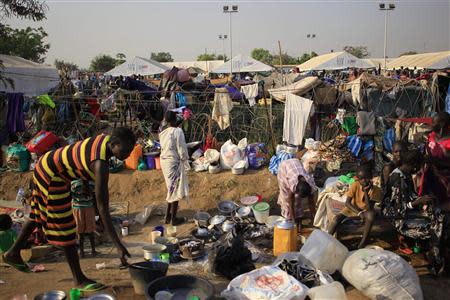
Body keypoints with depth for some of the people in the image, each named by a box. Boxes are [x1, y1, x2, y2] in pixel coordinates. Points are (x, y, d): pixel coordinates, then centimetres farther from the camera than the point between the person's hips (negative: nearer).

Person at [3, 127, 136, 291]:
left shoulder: (106, 139, -11)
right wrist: (118, 245, -35)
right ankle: (79, 279, 6)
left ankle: (13, 253, 46)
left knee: (39, 215, 26)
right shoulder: (100, 164, -35)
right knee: (64, 226, -3)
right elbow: (102, 209, -36)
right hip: (52, 176, -10)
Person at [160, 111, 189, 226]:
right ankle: (174, 219, 9)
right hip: (174, 162, -7)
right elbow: (181, 149, -16)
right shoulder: (178, 131, -15)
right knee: (176, 190, 2)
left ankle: (168, 216, 25)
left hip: (164, 161, 8)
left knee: (171, 189, 19)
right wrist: (185, 160, 0)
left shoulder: (163, 133, 6)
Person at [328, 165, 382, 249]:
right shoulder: (355, 185, -17)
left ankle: (363, 242, -27)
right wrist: (359, 213, -29)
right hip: (353, 208, 1)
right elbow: (347, 203, -17)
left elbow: (369, 208, -27)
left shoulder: (375, 190, -20)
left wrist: (366, 191, -33)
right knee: (337, 218, -25)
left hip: (366, 210, -1)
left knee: (371, 214, -37)